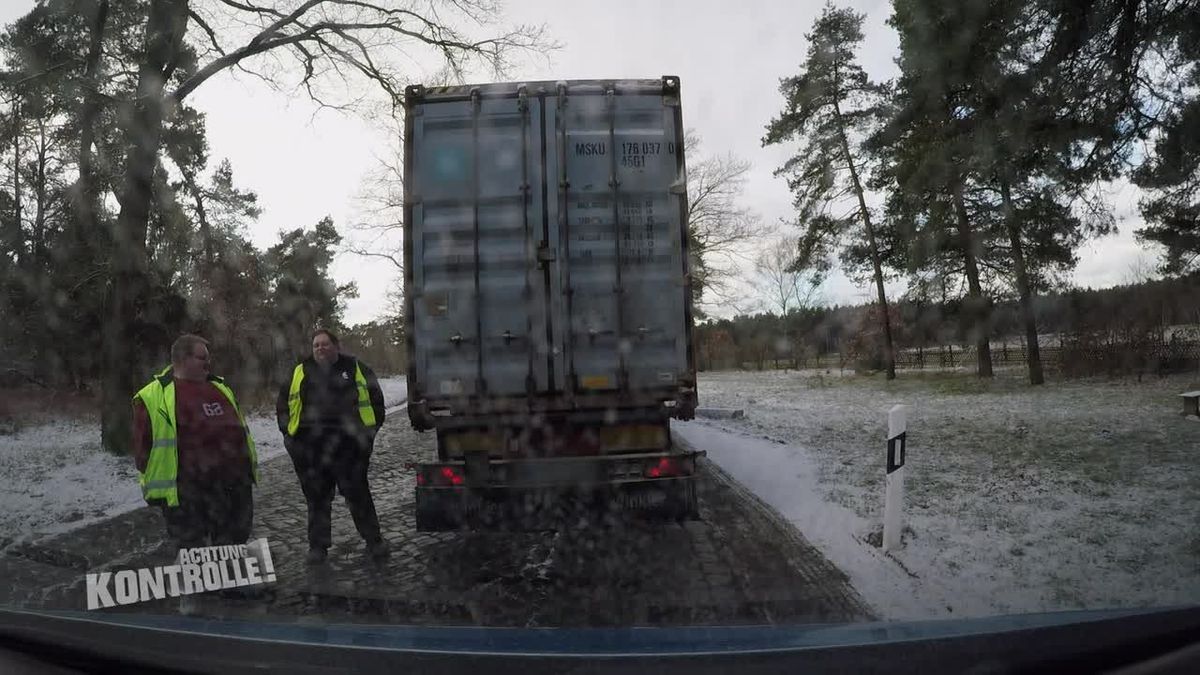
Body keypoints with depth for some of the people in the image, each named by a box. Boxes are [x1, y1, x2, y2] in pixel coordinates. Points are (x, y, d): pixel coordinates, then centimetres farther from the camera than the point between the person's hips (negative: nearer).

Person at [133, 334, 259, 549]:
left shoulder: (220, 388, 14)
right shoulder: (155, 397, -6)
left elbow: (240, 429, 21)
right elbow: (145, 444, -6)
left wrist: (250, 468, 19)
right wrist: (158, 488, -7)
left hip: (236, 488, 6)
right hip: (189, 498, -6)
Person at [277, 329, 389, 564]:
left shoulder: (355, 368, 8)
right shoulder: (299, 373, 13)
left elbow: (375, 398, 11)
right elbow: (283, 404, 19)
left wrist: (371, 429, 4)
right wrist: (289, 433, 9)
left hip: (348, 445, -2)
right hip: (310, 447, 2)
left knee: (358, 494, 2)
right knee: (316, 498, 9)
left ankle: (374, 540, 14)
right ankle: (317, 546, 22)